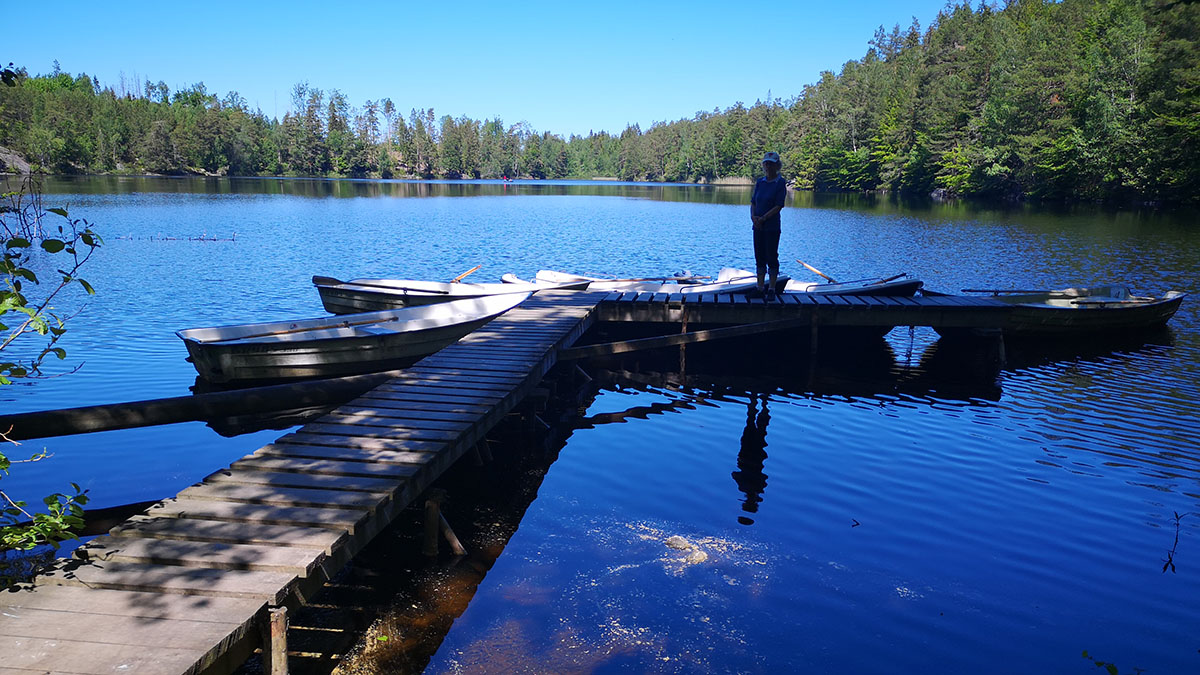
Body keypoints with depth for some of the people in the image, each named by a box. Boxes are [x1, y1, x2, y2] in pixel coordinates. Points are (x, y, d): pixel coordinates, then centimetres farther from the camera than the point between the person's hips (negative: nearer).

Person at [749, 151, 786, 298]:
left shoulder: (781, 183, -5)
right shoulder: (760, 182, 11)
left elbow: (779, 206, -11)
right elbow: (753, 202, 11)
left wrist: (763, 218, -16)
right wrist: (753, 216, -8)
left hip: (772, 226, -5)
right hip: (758, 226, 5)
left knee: (771, 257, -2)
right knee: (759, 257, 8)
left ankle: (772, 289, 5)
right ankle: (760, 288, 14)